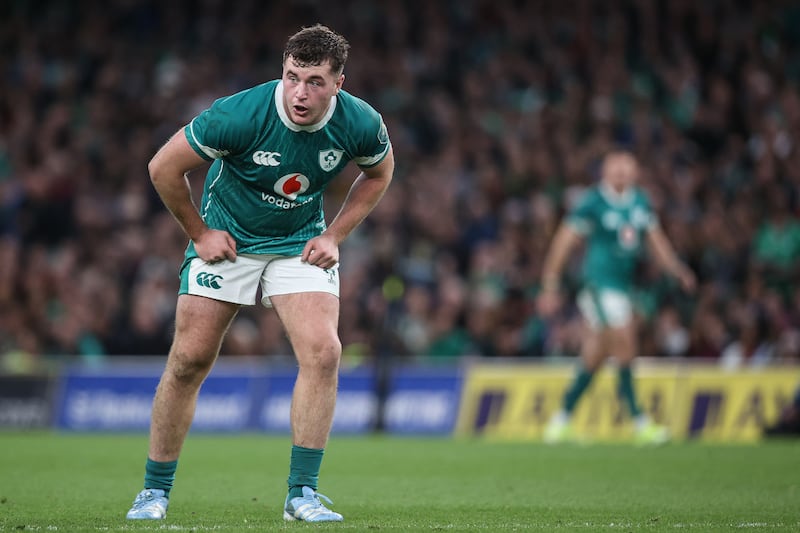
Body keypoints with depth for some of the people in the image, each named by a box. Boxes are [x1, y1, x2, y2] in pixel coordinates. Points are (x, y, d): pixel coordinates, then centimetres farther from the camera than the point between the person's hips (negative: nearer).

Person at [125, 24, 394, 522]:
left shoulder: (361, 123, -19)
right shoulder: (240, 115, -30)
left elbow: (379, 172, 6)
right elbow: (164, 167, -16)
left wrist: (334, 235, -3)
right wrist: (198, 232, -8)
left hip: (300, 244, 2)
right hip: (226, 239, -2)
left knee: (323, 352, -17)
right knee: (189, 361, -3)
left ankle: (302, 493, -9)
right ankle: (155, 490, 13)